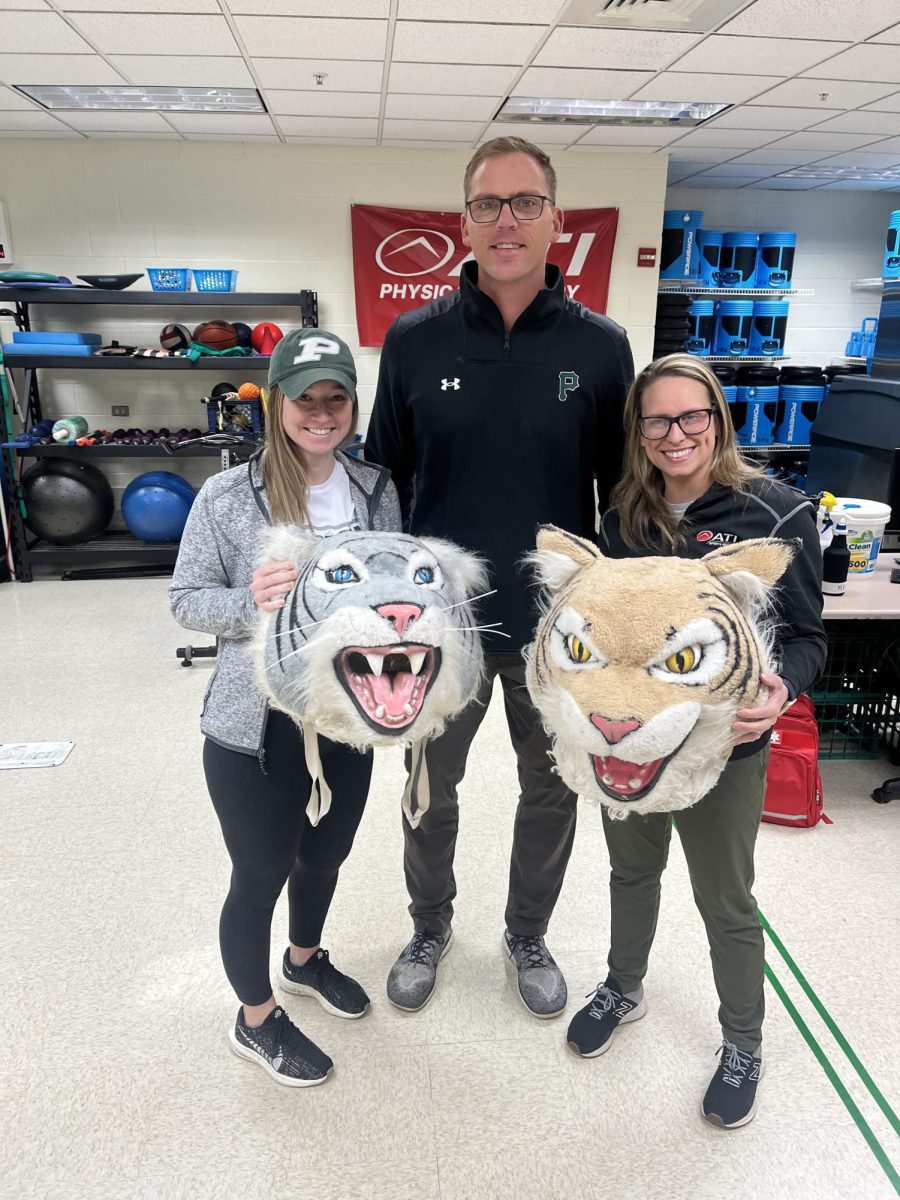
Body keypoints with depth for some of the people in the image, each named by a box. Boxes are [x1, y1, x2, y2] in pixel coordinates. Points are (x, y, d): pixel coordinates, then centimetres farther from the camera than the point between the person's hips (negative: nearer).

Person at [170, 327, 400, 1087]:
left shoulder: (377, 490, -1)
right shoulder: (227, 497, -13)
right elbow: (186, 599, -7)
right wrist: (250, 605, -25)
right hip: (255, 729, -4)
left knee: (325, 855, 25)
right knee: (261, 875, 14)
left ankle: (306, 960, 56)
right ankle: (256, 1020, 41)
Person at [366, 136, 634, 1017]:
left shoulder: (601, 346, -6)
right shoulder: (415, 340, -5)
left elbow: (620, 491, 0)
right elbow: (385, 479, 2)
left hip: (557, 625, 1)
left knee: (551, 794, 18)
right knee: (429, 789, 18)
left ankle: (527, 934, 46)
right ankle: (430, 925, 47)